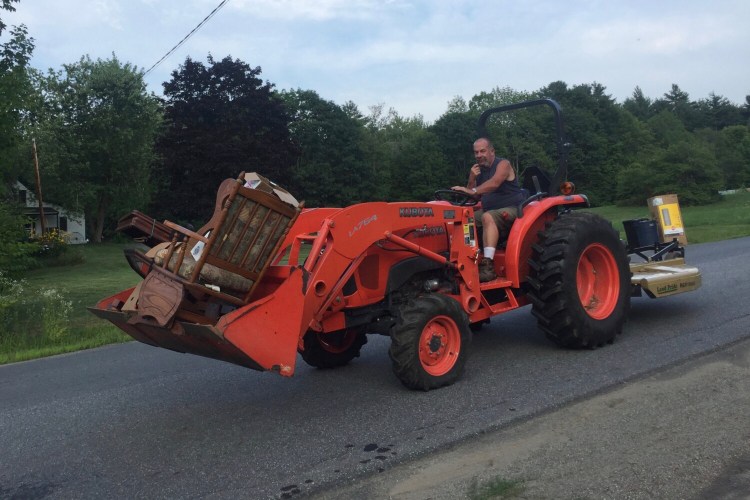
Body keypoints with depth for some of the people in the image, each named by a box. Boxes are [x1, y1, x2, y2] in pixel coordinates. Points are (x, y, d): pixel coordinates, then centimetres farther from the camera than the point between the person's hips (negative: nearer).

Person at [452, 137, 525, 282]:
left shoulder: (503, 164, -9)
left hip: (512, 210, -8)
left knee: (488, 217, -37)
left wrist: (472, 191, -43)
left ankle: (488, 266, -47)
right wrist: (472, 178, -9)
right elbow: (471, 197, 9)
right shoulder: (479, 170, 12)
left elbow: (494, 183, -30)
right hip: (490, 210, 8)